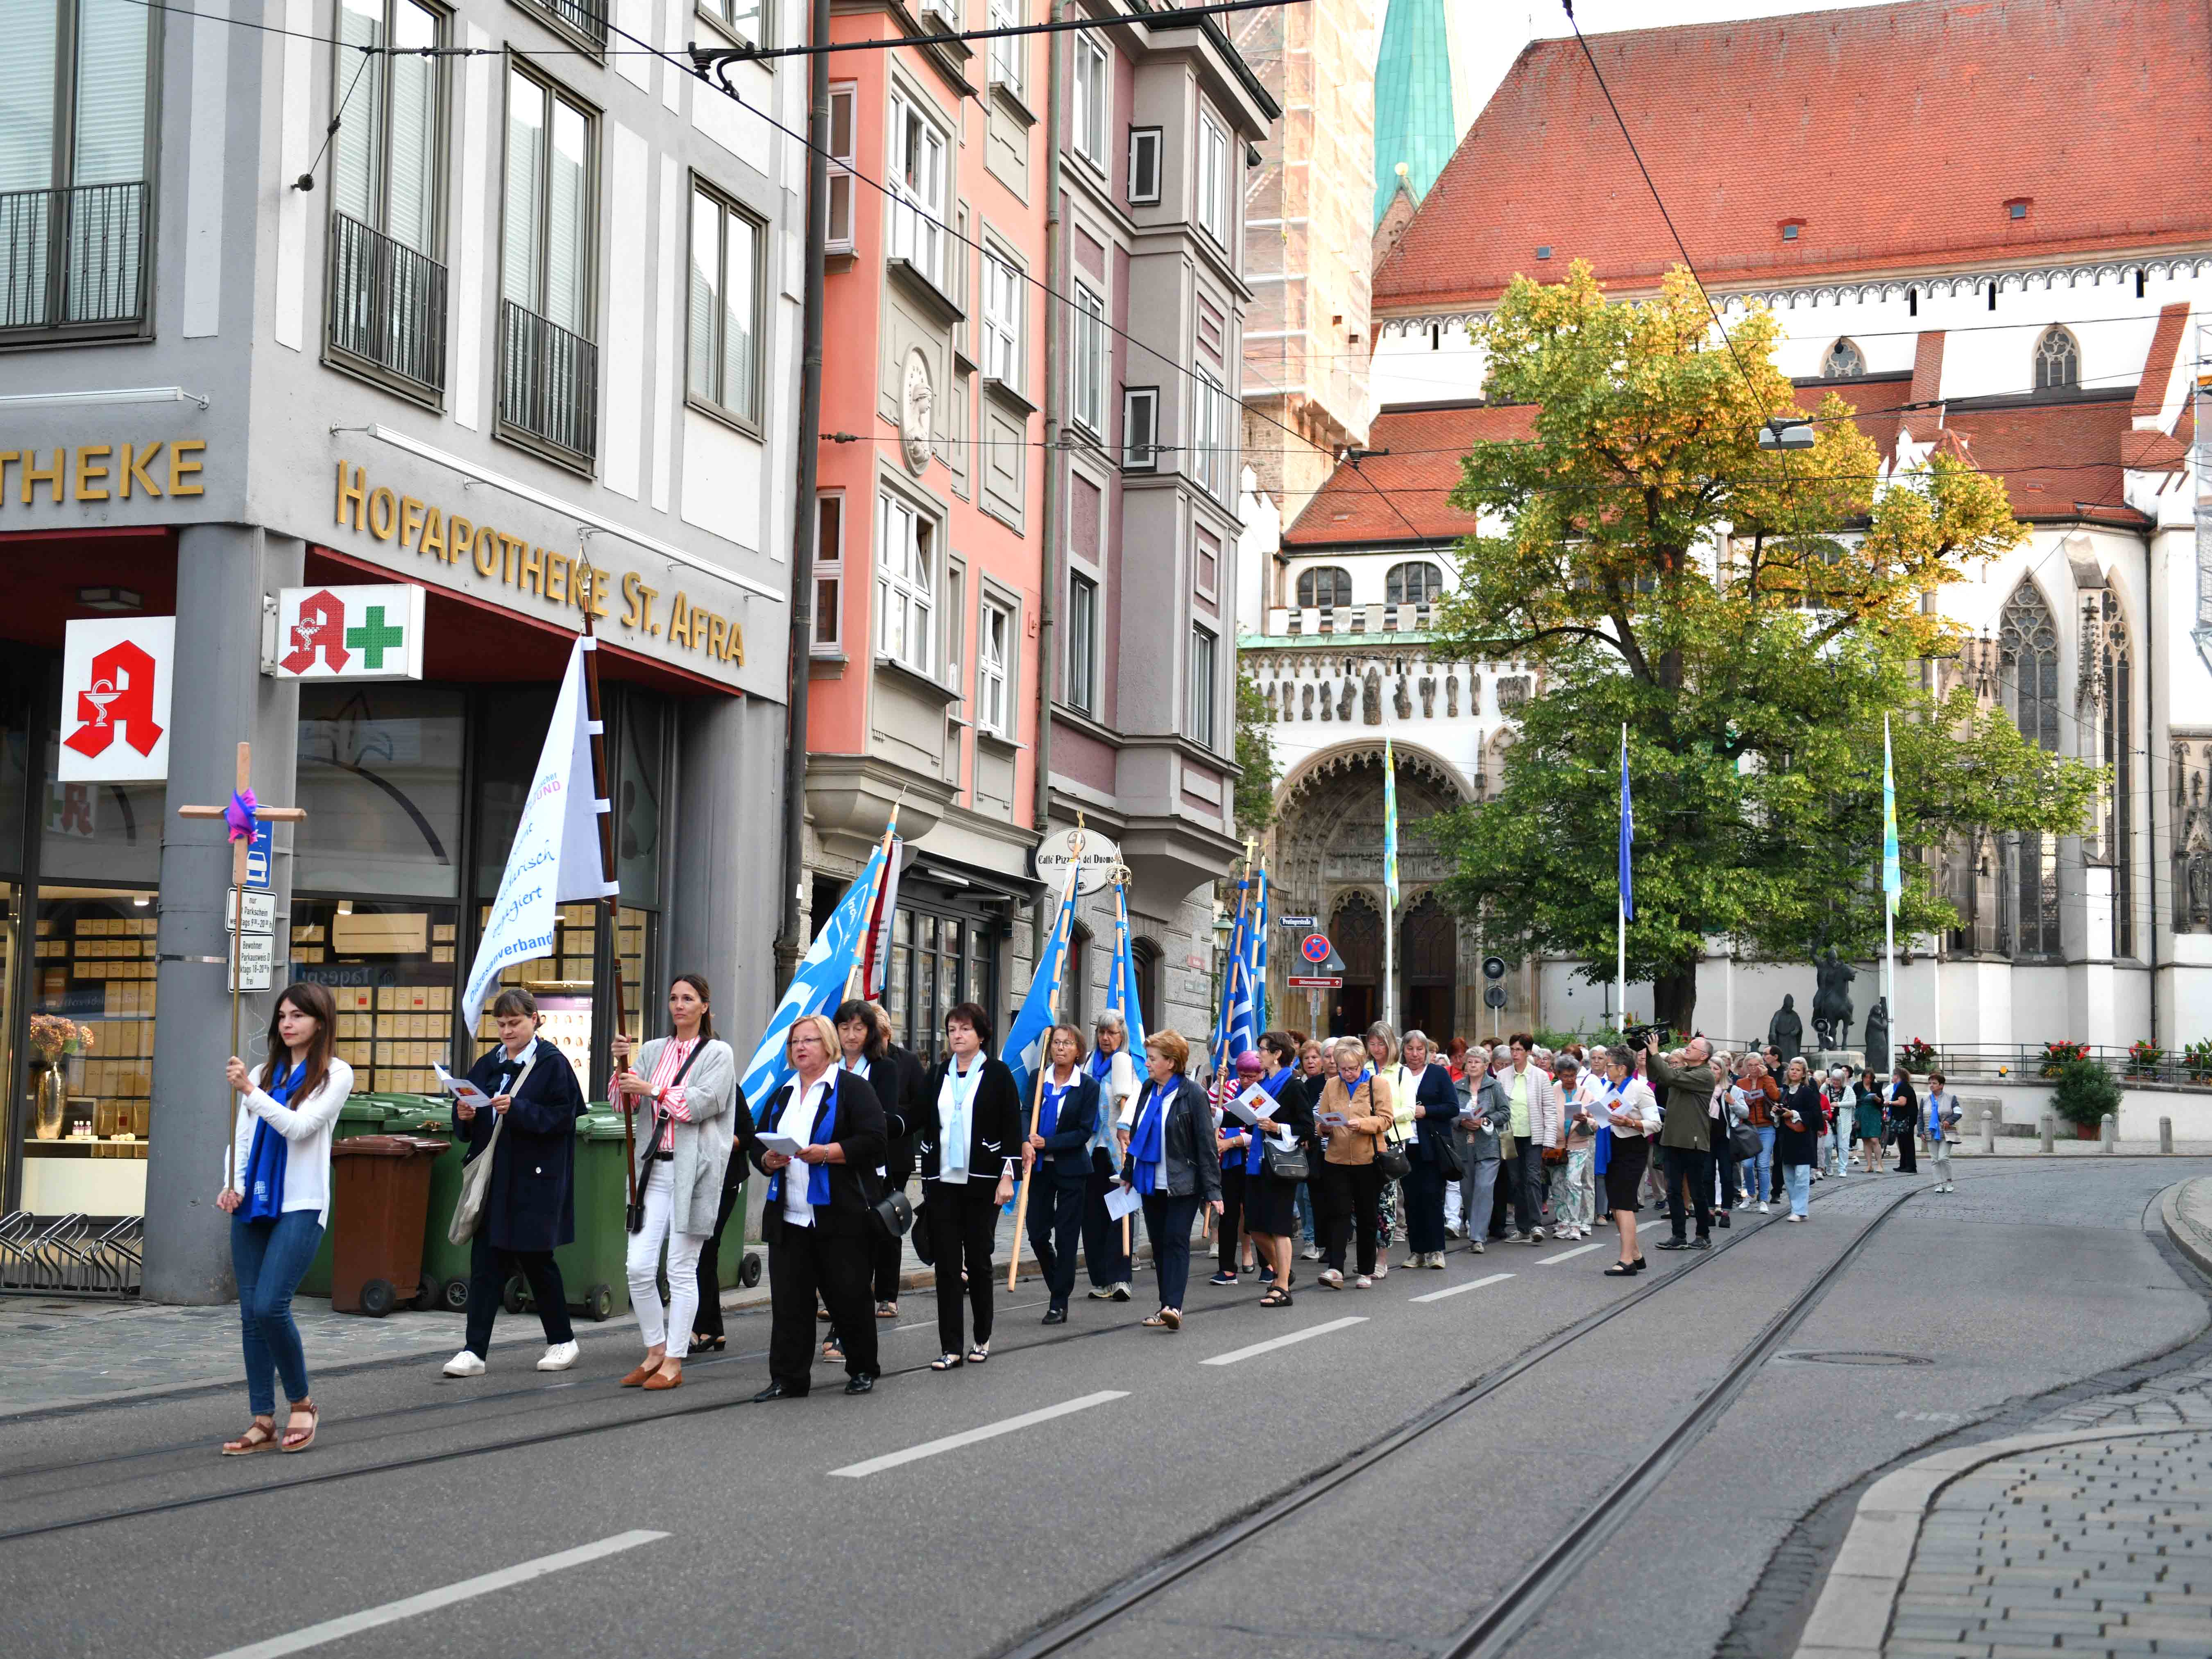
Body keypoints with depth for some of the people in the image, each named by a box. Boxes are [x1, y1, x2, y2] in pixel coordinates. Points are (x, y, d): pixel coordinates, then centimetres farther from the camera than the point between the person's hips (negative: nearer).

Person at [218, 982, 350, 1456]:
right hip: (253, 1204, 6)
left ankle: (302, 1404, 2)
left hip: (300, 1205, -6)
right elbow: (241, 1136, 15)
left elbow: (299, 1127, -11)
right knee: (250, 1313, 2)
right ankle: (263, 1422, 7)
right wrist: (233, 1185, -2)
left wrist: (250, 1091, -17)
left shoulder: (335, 1074, 0)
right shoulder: (263, 1073, 16)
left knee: (270, 1305, -17)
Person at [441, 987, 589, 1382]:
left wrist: (517, 1109, -23)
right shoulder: (488, 1065, 12)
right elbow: (466, 1125, 17)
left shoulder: (553, 1064, -6)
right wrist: (465, 1115, -7)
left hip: (535, 1181, -5)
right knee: (486, 1262, 0)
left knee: (536, 1260, 5)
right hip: (492, 1179, 5)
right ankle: (474, 1351, -1)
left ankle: (562, 1340, 23)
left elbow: (564, 1116, -13)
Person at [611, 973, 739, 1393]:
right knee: (638, 1267, -1)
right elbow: (626, 1104, 9)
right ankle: (655, 1351, 14)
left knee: (682, 1270, -2)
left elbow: (704, 1102, -13)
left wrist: (654, 1090, -17)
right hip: (654, 1167, 5)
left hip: (693, 1169, -4)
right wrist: (623, 1065, -7)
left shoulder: (718, 1053, 1)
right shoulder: (653, 1051, 15)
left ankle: (674, 1362, 5)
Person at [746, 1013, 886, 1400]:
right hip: (788, 1218, 5)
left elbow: (873, 1141, -11)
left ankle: (862, 1370, 18)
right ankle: (788, 1379, 6)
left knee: (848, 1296, 1)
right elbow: (756, 1144, 19)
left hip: (840, 1217, -5)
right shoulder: (781, 1096, 18)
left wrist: (826, 1153, -21)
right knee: (789, 1300, 1)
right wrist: (768, 1160, -4)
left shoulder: (853, 1088, -1)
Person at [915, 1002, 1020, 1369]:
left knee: (978, 1260, 4)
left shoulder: (997, 1074, 0)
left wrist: (1007, 1176, -10)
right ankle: (951, 1349, -1)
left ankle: (982, 1339, 21)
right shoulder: (937, 1074, 11)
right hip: (942, 1182, 3)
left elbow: (1013, 1128, -3)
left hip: (982, 1182, -3)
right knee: (946, 1264, -1)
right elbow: (921, 1121, 12)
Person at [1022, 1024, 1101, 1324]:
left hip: (1071, 1169, -3)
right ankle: (1058, 1284, 29)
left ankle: (1059, 1304, 7)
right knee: (1037, 1234, 4)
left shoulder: (1088, 1086, -5)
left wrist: (1047, 1143, -16)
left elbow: (1085, 1131, -8)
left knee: (1066, 1238, 0)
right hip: (1039, 1166, 3)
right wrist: (1026, 1144, -21)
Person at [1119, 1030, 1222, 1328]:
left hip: (1183, 1183, -7)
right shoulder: (1148, 1091, 7)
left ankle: (1173, 1306, -19)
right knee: (1159, 1244, 9)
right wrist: (1128, 1174, 17)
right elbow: (1136, 1133, 17)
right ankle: (1167, 1306, 15)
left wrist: (1213, 1190, -15)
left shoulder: (1193, 1095, -12)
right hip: (1152, 1181, 7)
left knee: (1176, 1241, -12)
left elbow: (1207, 1144, -12)